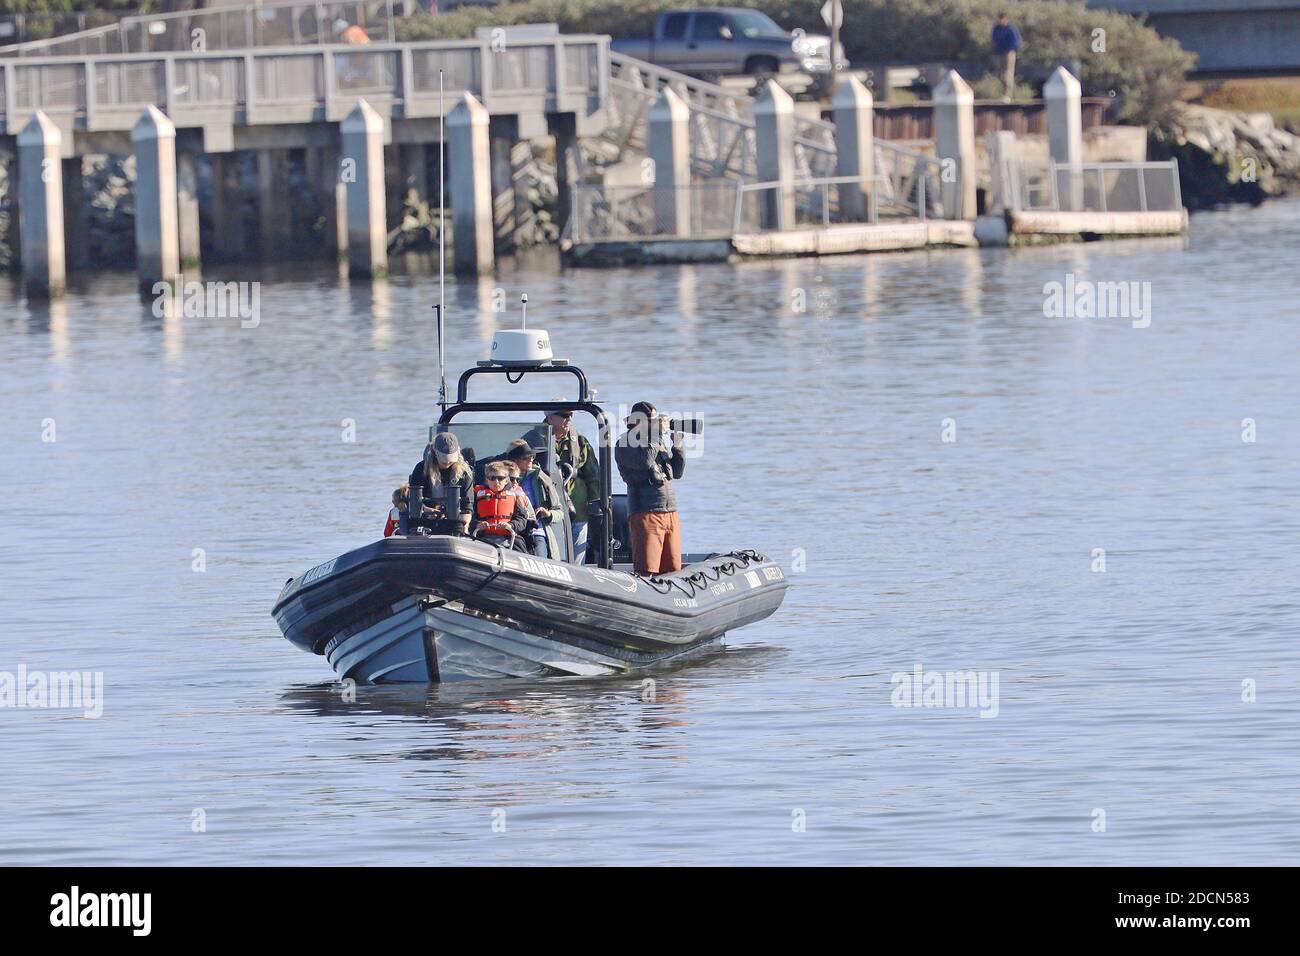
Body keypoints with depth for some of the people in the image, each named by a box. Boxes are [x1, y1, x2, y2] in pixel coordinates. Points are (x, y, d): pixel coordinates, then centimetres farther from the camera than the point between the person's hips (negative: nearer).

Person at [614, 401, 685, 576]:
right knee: (647, 570, -13)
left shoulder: (658, 444, 19)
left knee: (673, 571, 3)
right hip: (646, 514, -7)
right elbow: (644, 461, -18)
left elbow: (677, 472, 22)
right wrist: (658, 435, -9)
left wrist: (677, 447, 8)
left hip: (671, 515, 7)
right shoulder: (625, 445, -1)